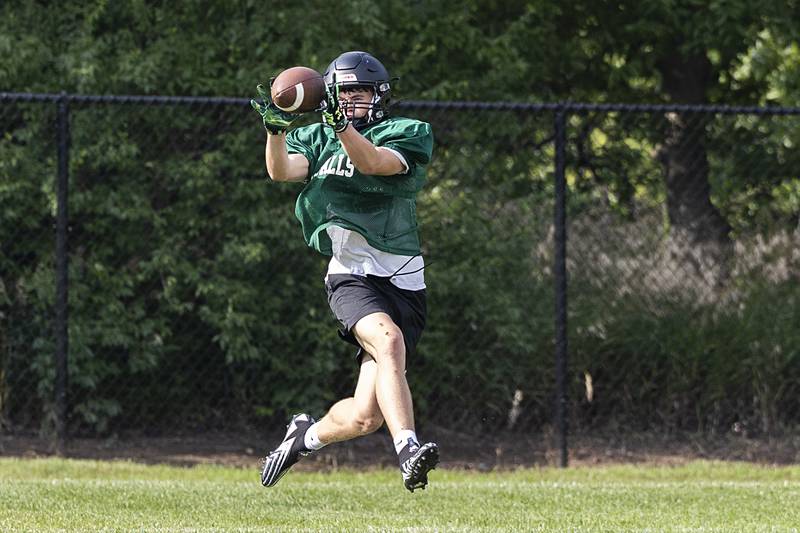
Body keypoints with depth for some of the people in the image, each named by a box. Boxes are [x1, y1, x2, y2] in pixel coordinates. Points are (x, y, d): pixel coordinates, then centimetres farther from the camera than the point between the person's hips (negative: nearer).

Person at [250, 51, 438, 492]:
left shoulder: (405, 135, 6)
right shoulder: (317, 139, 14)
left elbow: (373, 163, -16)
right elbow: (282, 171, -6)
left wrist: (342, 127, -34)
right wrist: (276, 128, -25)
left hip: (403, 282, 1)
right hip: (353, 274, 0)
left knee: (366, 415, -4)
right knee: (388, 341, -34)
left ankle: (308, 435, 27)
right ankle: (408, 451, -42)